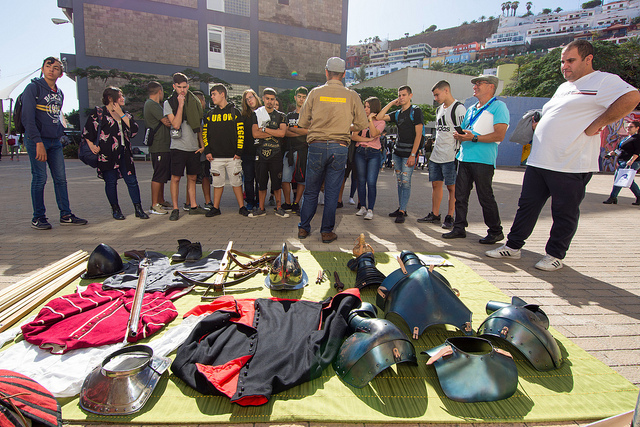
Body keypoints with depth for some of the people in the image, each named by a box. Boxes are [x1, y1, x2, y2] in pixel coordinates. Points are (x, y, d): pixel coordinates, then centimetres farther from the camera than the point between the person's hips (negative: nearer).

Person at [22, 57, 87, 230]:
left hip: (55, 141, 6)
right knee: (40, 178, -4)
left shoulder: (59, 93, 16)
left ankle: (66, 215, 10)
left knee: (61, 178, 4)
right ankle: (38, 218, 5)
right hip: (36, 140, -6)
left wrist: (60, 133, 9)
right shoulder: (33, 88, -5)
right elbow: (27, 118, -13)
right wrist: (38, 142, -20)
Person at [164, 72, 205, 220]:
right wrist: (181, 104, -14)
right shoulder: (169, 103, 0)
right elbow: (176, 124, -14)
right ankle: (175, 209, 5)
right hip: (178, 146, -4)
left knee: (192, 177, 10)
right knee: (176, 178, -2)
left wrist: (202, 144, 10)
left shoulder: (194, 101, 12)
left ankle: (193, 206, 19)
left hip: (194, 147, 4)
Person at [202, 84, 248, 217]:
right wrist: (207, 151, 2)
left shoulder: (235, 112, 4)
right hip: (215, 156, 3)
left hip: (232, 156, -3)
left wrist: (238, 151, -7)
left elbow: (241, 132, -1)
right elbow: (205, 133, 13)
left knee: (236, 182, 1)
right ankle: (215, 208, 16)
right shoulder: (210, 114, 13)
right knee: (217, 183, 6)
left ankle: (241, 207, 10)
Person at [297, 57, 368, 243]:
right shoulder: (352, 96, 3)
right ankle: (327, 231, 13)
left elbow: (302, 121, 4)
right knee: (332, 192, 7)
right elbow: (362, 123, 5)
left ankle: (303, 228, 19)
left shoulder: (315, 93, 3)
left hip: (317, 146, 0)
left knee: (311, 190, 11)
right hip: (339, 148, 0)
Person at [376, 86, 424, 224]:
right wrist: (391, 103, 7)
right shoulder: (397, 113, 16)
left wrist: (413, 155, -16)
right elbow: (379, 117, 9)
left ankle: (402, 212, -3)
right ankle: (401, 208, 16)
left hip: (409, 153, -6)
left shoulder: (416, 111, -3)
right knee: (400, 182, 8)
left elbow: (418, 134, -9)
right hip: (397, 151, 6)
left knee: (406, 182, -6)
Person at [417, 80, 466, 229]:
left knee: (452, 187, 0)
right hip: (436, 155, 8)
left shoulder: (459, 108, -8)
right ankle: (434, 215, 19)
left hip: (451, 156, -8)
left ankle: (450, 217, 7)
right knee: (436, 184, 10)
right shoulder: (439, 109, 18)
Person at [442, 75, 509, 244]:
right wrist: (459, 135, 3)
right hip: (464, 158, 7)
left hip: (483, 160, -7)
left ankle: (495, 231, 12)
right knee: (460, 195, 6)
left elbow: (499, 136, -12)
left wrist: (474, 137, -19)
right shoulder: (471, 109, 22)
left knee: (485, 197, -2)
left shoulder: (498, 106, -2)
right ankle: (459, 228, 15)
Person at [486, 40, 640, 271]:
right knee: (527, 205, 10)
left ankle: (555, 255, 16)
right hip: (538, 161, 8)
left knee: (564, 213, 3)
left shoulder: (603, 81, -5)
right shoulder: (564, 87, 22)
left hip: (571, 166, -8)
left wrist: (597, 124, -18)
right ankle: (513, 247, 19)